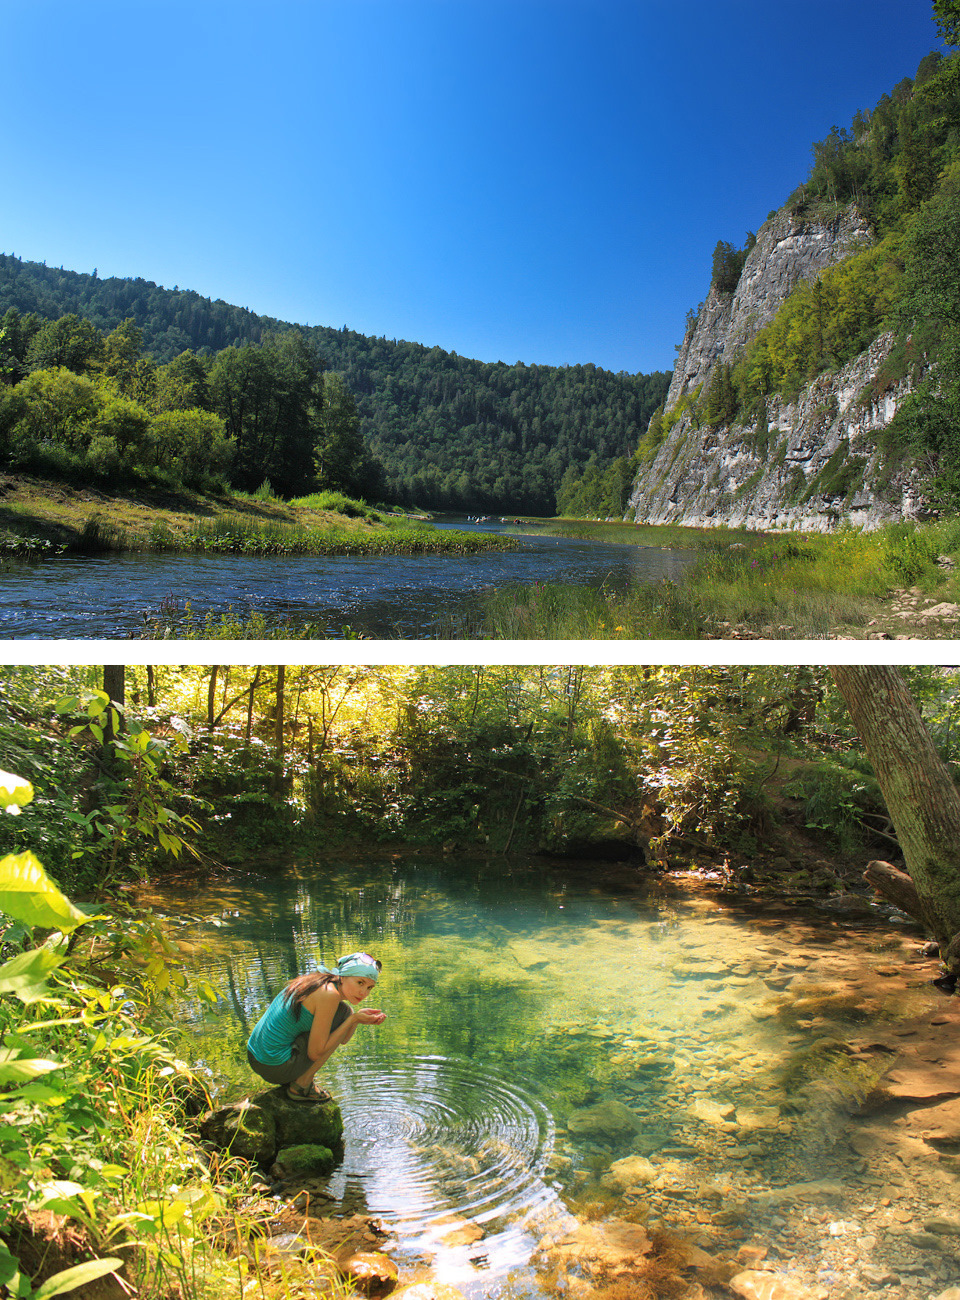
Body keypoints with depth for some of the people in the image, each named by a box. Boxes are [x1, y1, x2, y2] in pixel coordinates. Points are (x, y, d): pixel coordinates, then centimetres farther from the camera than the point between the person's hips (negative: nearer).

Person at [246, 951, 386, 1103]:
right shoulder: (329, 995, -19)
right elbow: (315, 1053, -16)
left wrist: (359, 1017, 0)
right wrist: (353, 1019, -12)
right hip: (278, 1069, -9)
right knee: (345, 1013, -5)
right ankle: (301, 1085, 0)